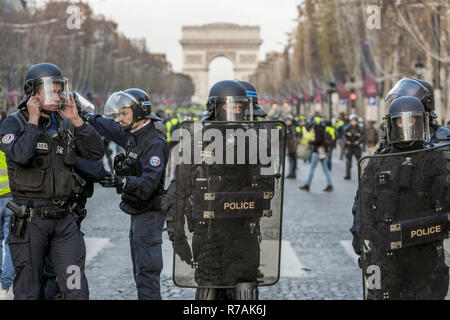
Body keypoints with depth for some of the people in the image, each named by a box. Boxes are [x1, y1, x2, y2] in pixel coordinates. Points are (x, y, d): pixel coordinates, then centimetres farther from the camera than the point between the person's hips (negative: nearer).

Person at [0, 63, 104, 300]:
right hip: (30, 219, -4)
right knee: (29, 290, 4)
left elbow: (96, 153, 5)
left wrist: (76, 120, -2)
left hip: (64, 219, 5)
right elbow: (20, 155, -24)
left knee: (77, 289, 1)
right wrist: (33, 121, -13)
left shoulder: (64, 125, 12)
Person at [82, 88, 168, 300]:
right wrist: (86, 116, 34)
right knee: (140, 273, 15)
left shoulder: (155, 143, -20)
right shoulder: (133, 135, 8)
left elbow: (148, 185, -29)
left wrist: (121, 181, -43)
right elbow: (111, 129, 30)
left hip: (148, 216, -10)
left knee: (147, 273, -11)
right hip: (137, 216, 10)